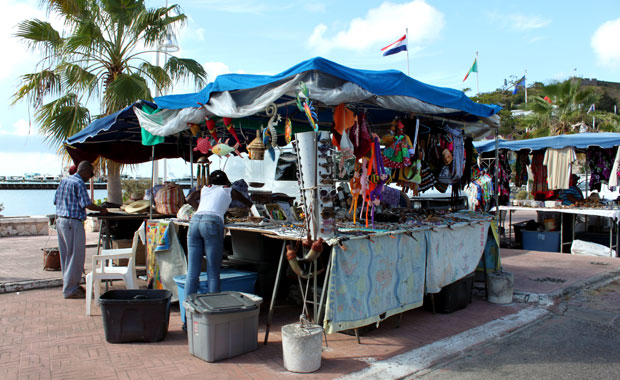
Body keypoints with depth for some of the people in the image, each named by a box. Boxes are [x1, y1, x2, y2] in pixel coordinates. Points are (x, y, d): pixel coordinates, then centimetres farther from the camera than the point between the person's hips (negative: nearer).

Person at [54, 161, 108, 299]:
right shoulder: (79, 183, -12)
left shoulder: (64, 181, 14)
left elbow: (56, 201, 18)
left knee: (65, 255, 15)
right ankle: (70, 289, 2)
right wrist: (101, 209, -2)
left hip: (60, 220, 9)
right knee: (76, 256, -2)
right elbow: (87, 204, -17)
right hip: (73, 222, -9)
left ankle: (69, 284, 26)